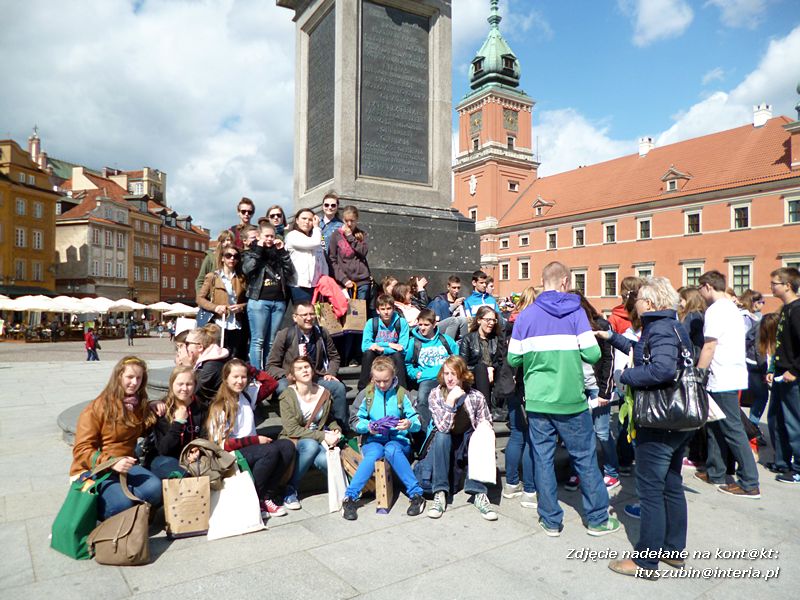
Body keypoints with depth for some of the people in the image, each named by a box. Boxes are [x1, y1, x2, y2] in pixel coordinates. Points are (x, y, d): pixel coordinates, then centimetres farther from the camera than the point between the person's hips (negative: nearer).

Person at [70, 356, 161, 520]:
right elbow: (81, 450, -13)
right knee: (121, 503, -30)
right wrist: (111, 462, -30)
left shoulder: (140, 405, 7)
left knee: (155, 488, -26)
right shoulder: (97, 408, -11)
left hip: (125, 465, 4)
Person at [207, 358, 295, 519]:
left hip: (252, 448, 7)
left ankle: (267, 496, -13)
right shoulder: (220, 407, -9)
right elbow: (222, 444, -14)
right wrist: (256, 440, -15)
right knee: (271, 451, -30)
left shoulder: (247, 397, 8)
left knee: (287, 446, -18)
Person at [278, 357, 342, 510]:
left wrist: (336, 430, -3)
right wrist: (323, 436, -21)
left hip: (319, 441, 2)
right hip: (293, 442, -2)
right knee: (311, 446, -36)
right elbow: (292, 430, -17)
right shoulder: (287, 395, -11)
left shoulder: (324, 393, 0)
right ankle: (291, 489, -17)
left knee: (324, 460, -32)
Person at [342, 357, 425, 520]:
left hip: (398, 440, 0)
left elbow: (418, 422, 2)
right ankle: (350, 497, -33)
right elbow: (354, 420, 6)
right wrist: (367, 426, -15)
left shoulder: (401, 394, 4)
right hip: (373, 440, 1)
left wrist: (410, 423, -21)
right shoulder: (366, 394, 7)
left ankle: (416, 494, -33)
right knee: (374, 453, -35)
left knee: (391, 450, -36)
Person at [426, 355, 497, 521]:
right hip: (444, 445, 0)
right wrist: (451, 400, -34)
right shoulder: (436, 394, -14)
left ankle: (478, 494, -28)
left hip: (467, 442, 1)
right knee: (442, 436, -33)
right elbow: (443, 428, -24)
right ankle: (440, 493, -30)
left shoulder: (476, 396, -12)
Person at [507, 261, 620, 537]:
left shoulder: (525, 315, 1)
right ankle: (598, 519, 24)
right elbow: (592, 354, -11)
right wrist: (572, 351, 10)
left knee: (542, 458, 10)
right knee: (585, 458, 12)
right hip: (571, 400, -1)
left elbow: (513, 359, 2)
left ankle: (551, 521, 18)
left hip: (537, 400, 2)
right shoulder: (575, 311, -4)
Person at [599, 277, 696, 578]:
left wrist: (626, 375, -22)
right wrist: (612, 337, 26)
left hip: (658, 424, -10)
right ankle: (674, 549, 33)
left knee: (650, 490, 1)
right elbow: (642, 351, 26)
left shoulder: (661, 329, -19)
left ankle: (646, 560, 12)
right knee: (671, 485, 19)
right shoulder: (674, 327, 12)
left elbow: (663, 369, -35)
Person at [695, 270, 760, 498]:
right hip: (734, 374, 10)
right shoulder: (732, 307, 16)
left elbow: (709, 347, -18)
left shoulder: (715, 310, -13)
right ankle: (715, 473, 24)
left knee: (733, 430, -4)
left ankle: (750, 484, 1)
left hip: (723, 379, -10)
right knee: (715, 425, 16)